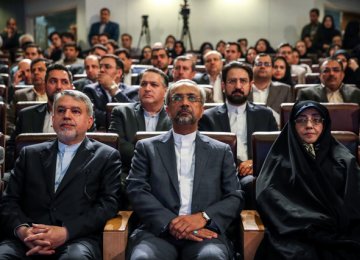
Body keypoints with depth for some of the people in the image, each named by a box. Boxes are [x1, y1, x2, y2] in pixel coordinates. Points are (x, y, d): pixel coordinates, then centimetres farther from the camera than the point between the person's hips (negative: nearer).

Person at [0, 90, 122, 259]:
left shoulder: (107, 157, 11)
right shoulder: (30, 154, 20)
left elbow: (109, 204, 0)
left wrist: (66, 232, -14)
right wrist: (21, 229, -10)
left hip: (78, 239, -1)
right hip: (28, 239, 1)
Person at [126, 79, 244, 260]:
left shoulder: (221, 151, 16)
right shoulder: (147, 148, 14)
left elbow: (235, 198, 8)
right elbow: (137, 191, 1)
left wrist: (203, 217, -11)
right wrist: (170, 222, -15)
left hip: (205, 234, 1)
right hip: (159, 232, 0)